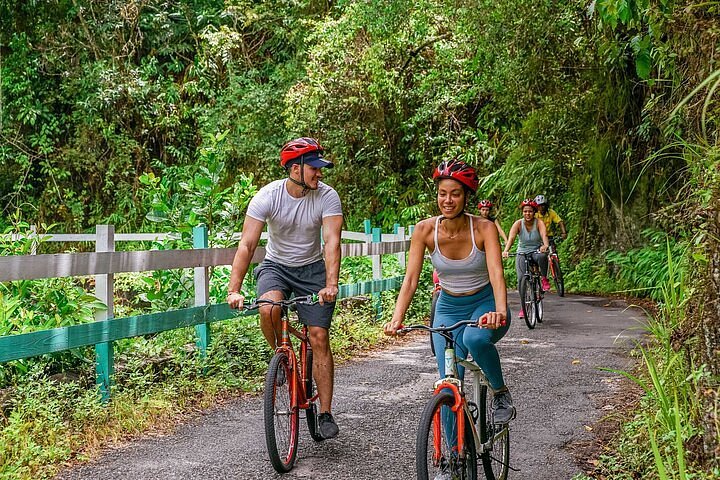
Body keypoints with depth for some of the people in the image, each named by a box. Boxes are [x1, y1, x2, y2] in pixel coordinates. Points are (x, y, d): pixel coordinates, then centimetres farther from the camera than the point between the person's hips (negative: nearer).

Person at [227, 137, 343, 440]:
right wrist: (234, 290, -34)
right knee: (269, 308, -33)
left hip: (312, 269, 0)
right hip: (276, 266, 0)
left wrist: (331, 284, -42)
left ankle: (325, 414, 2)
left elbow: (332, 242, -27)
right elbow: (246, 245, -23)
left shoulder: (327, 197, -17)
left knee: (319, 338, -8)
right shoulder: (267, 196, -19)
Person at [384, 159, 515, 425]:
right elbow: (411, 278, -16)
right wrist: (397, 318, -31)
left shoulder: (484, 229, -18)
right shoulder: (425, 229, -13)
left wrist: (500, 311, -49)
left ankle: (501, 392, -9)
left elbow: (496, 273, -30)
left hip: (485, 303, -2)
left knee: (475, 338, -36)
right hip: (449, 308, 2)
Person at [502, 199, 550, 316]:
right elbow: (511, 238, -25)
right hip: (522, 254, 1)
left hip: (537, 251, -1)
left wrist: (545, 245, -52)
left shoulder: (539, 223, -11)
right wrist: (506, 250, -44)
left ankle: (544, 279, -9)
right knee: (521, 279, -12)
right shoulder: (518, 224, -10)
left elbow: (544, 235, -29)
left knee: (542, 256, -38)